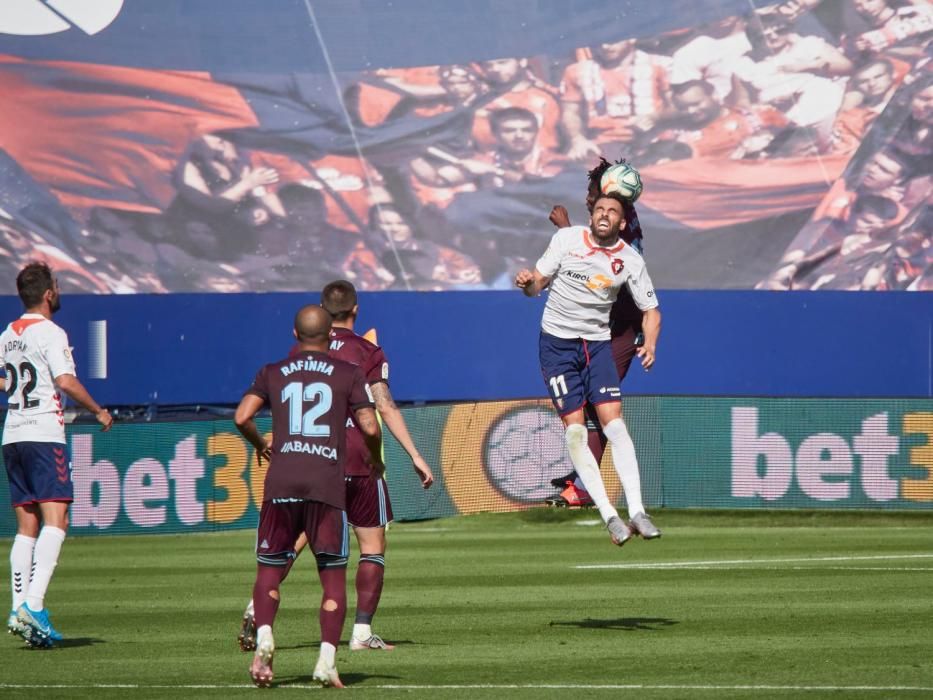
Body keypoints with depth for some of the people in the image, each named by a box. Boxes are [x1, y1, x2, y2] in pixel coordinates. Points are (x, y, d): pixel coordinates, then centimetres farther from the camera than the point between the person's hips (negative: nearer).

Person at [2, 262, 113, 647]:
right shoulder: (51, 333, -8)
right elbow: (66, 382, -19)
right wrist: (98, 411, -5)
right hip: (44, 435, -8)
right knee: (55, 519, -12)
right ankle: (33, 604, -26)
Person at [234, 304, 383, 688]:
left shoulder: (272, 373, 13)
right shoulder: (348, 374, 8)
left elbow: (242, 417, 2)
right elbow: (370, 428, 0)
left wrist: (260, 445, 22)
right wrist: (375, 458, 20)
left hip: (282, 483, 1)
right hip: (328, 484, -1)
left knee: (270, 567, 11)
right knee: (333, 575, 5)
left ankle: (264, 635, -14)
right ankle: (327, 657, -7)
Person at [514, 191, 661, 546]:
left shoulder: (630, 260, -3)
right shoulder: (567, 239, -6)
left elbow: (651, 310, 6)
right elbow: (537, 284, -2)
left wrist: (650, 344, -14)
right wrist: (527, 282, -27)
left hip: (598, 343, 1)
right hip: (557, 342, -1)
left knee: (614, 423, -12)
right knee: (574, 429, -11)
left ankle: (637, 511, -13)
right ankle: (609, 516, -12)